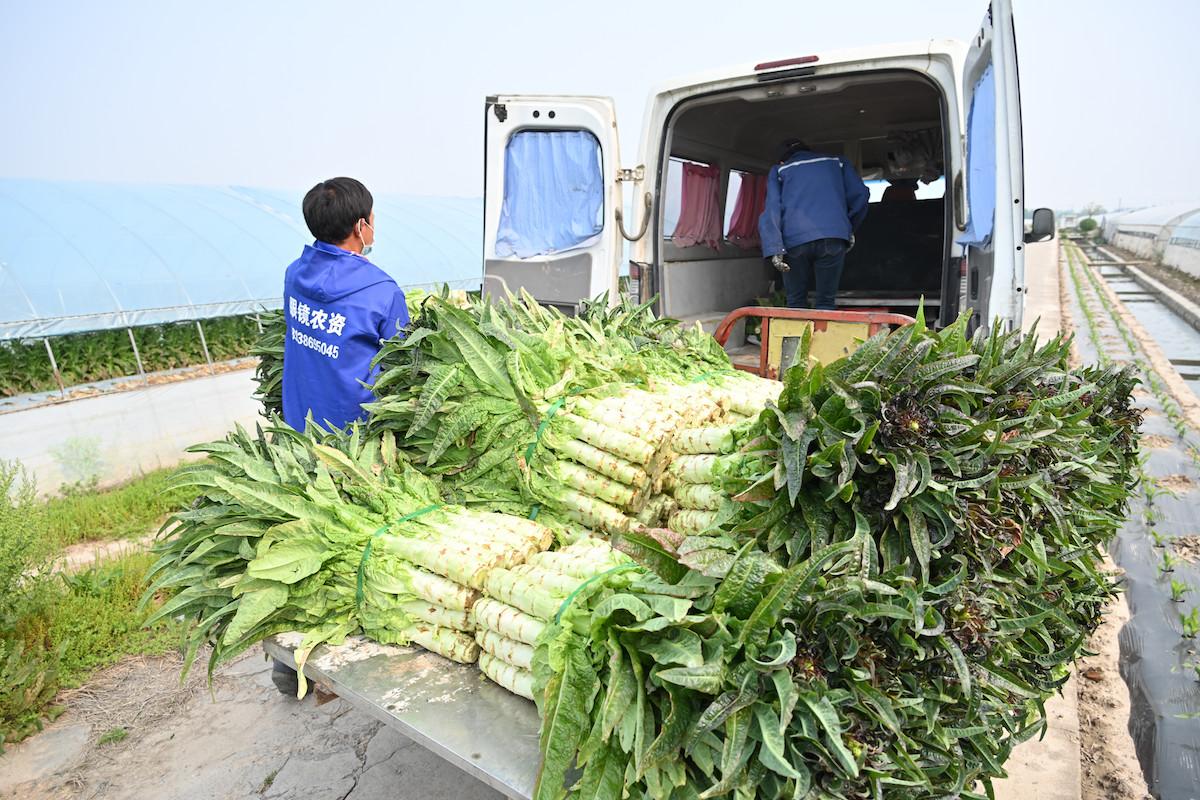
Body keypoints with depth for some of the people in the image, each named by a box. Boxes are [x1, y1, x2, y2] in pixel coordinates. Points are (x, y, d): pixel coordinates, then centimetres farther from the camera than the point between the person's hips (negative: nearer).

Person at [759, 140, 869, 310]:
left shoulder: (779, 170, 22)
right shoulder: (837, 162, 26)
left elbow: (771, 209, 5)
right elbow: (860, 194, 13)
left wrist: (774, 250, -5)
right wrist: (850, 230, 26)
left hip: (794, 241, 0)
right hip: (833, 238, 0)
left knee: (796, 303, 10)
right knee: (826, 303, 7)